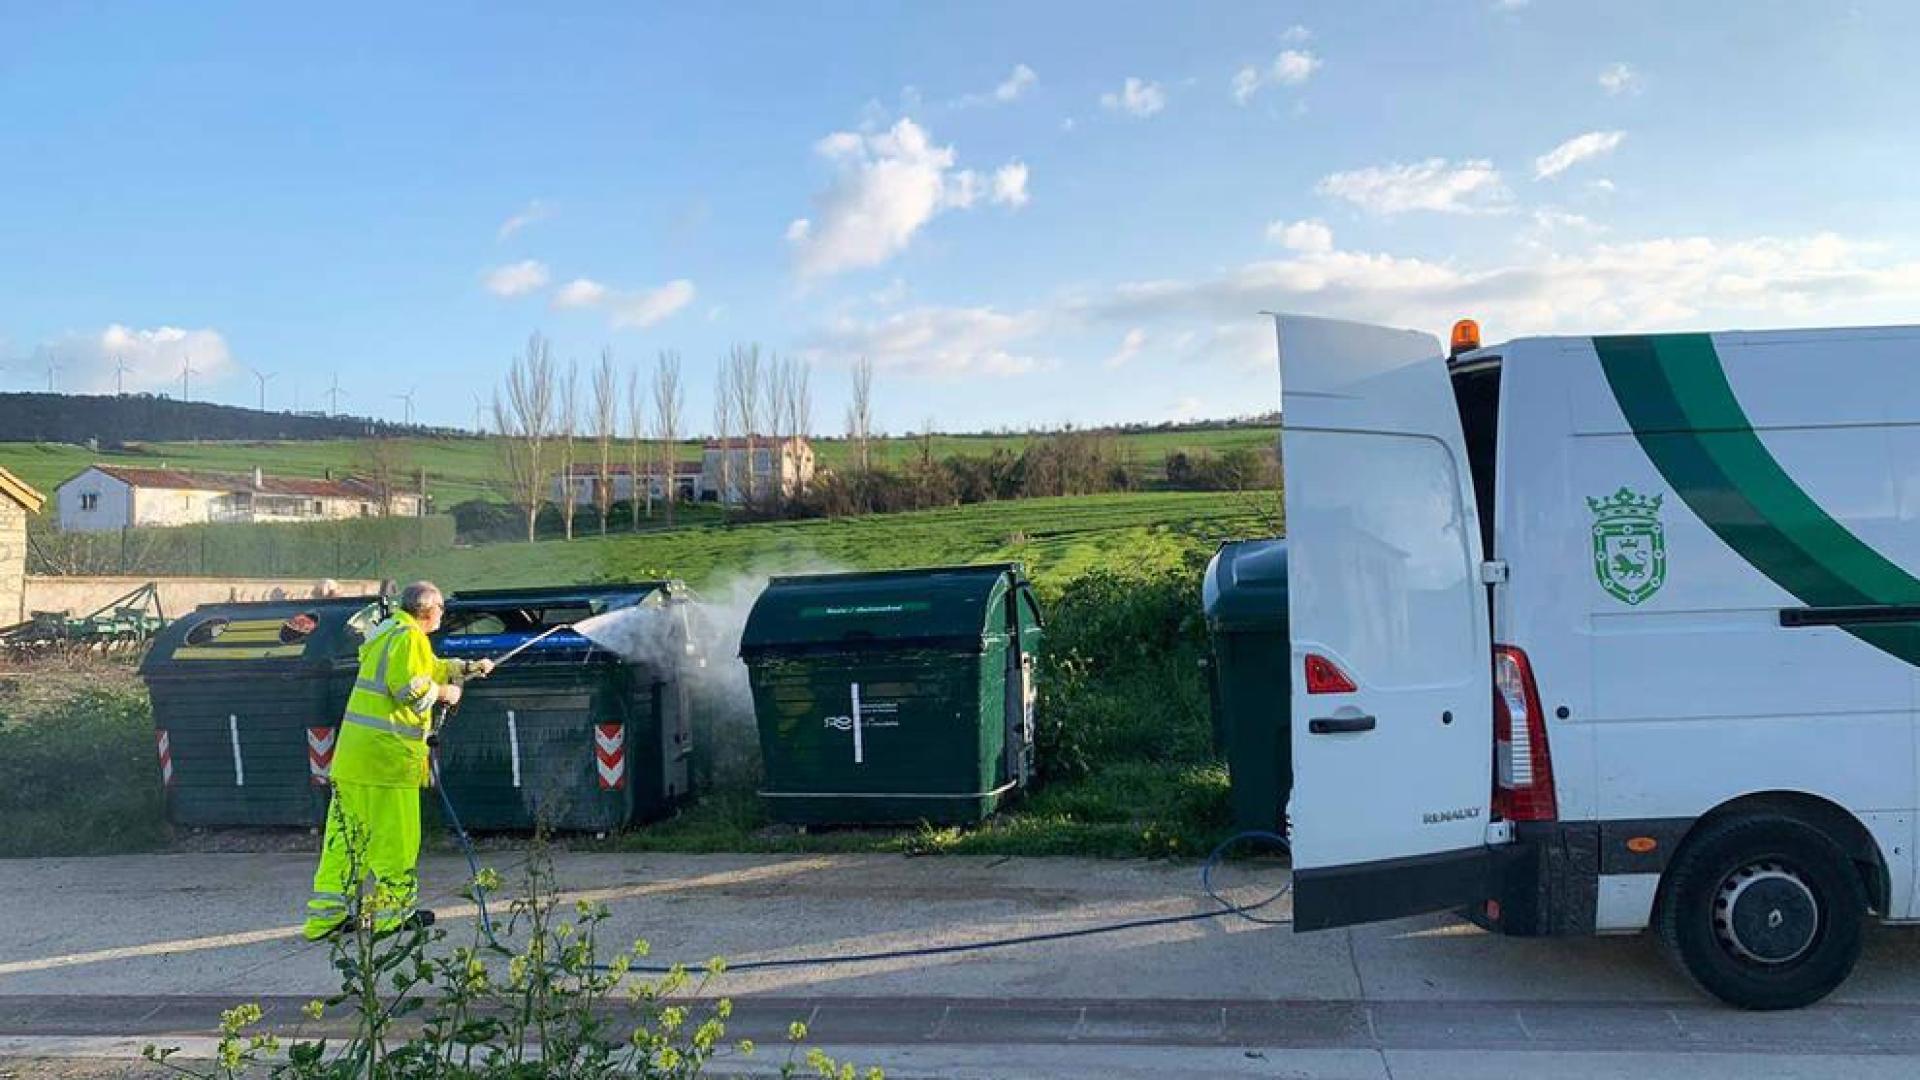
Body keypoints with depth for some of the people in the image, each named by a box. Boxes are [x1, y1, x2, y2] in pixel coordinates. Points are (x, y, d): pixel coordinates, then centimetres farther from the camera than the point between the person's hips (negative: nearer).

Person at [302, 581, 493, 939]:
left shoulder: (388, 632, 22)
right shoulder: (409, 637, -10)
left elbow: (432, 668, 34)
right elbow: (411, 688, -20)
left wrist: (469, 668, 40)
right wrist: (443, 693, -3)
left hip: (353, 753, 10)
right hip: (388, 752, -10)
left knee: (347, 833, 11)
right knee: (395, 836, 1)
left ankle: (325, 915, 14)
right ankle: (393, 912, 9)